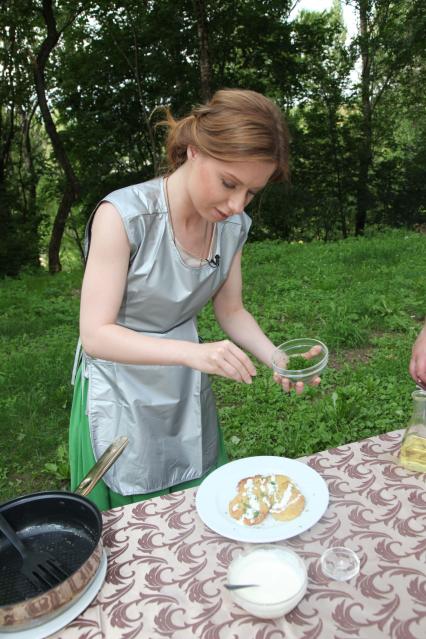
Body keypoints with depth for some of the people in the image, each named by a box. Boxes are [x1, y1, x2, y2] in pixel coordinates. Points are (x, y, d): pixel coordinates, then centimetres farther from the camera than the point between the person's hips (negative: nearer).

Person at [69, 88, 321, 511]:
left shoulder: (233, 225, -7)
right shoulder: (125, 214, -25)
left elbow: (231, 310, 4)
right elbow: (95, 335, -24)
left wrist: (275, 357, -14)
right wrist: (195, 353, -37)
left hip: (188, 397, 5)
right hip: (121, 400, -4)